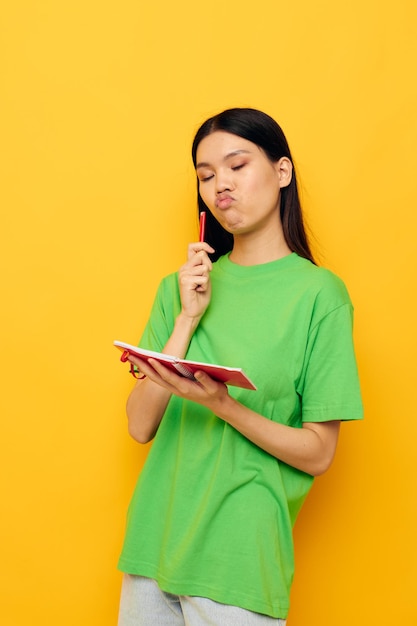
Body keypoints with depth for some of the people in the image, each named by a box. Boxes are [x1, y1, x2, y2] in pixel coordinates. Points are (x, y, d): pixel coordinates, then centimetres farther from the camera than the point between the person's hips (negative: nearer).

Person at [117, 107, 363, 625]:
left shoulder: (319, 293, -8)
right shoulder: (181, 285, 6)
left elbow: (318, 453, -8)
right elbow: (140, 427, -1)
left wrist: (224, 405, -22)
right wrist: (186, 321, -11)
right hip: (154, 541, 4)